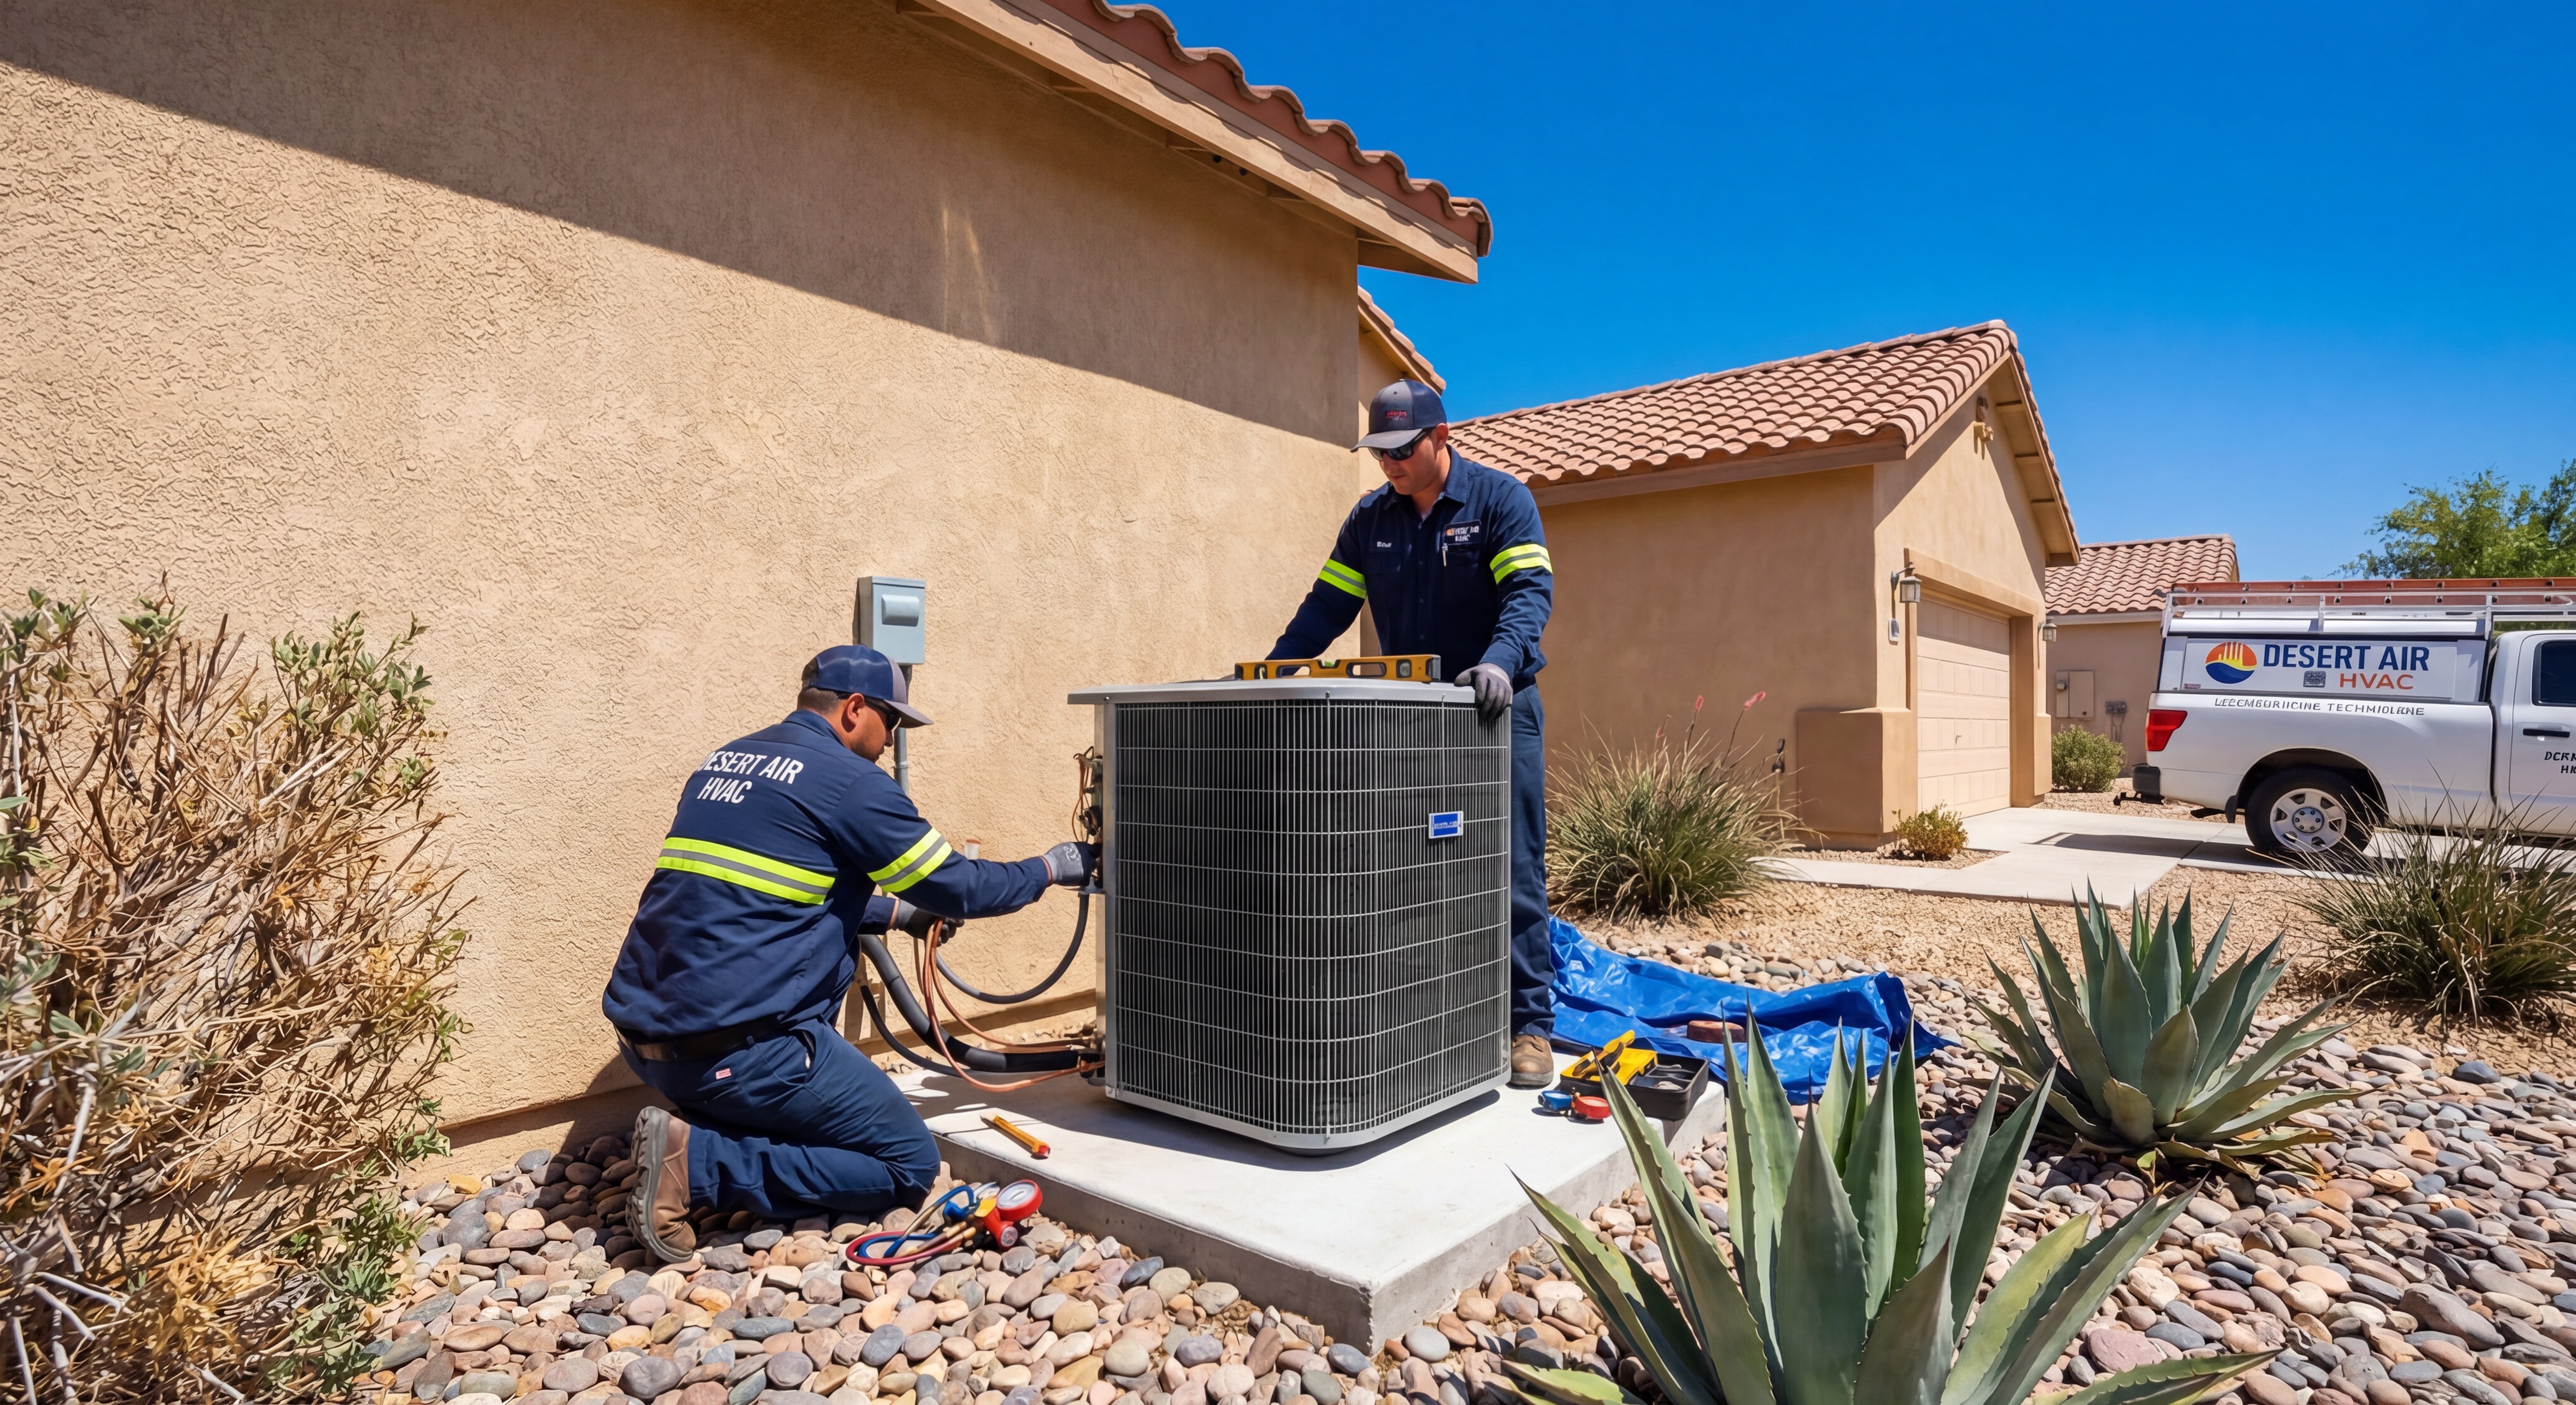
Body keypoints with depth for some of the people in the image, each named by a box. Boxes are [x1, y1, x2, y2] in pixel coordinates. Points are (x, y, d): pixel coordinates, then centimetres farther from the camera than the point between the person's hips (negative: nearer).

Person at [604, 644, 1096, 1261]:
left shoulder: (722, 761, 15)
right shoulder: (851, 781, -10)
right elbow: (960, 887, -3)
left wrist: (895, 912, 27)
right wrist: (1050, 869, 13)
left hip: (644, 1031, 8)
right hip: (734, 1047, -8)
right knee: (911, 1167, 4)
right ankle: (699, 1163, -8)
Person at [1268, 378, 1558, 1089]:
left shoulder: (1501, 499, -4)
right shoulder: (1370, 518, 9)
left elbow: (1531, 590, -15)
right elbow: (1328, 606, 8)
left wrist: (1500, 661, -34)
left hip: (1497, 709, -4)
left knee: (1512, 873, -1)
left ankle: (1529, 1027, 9)